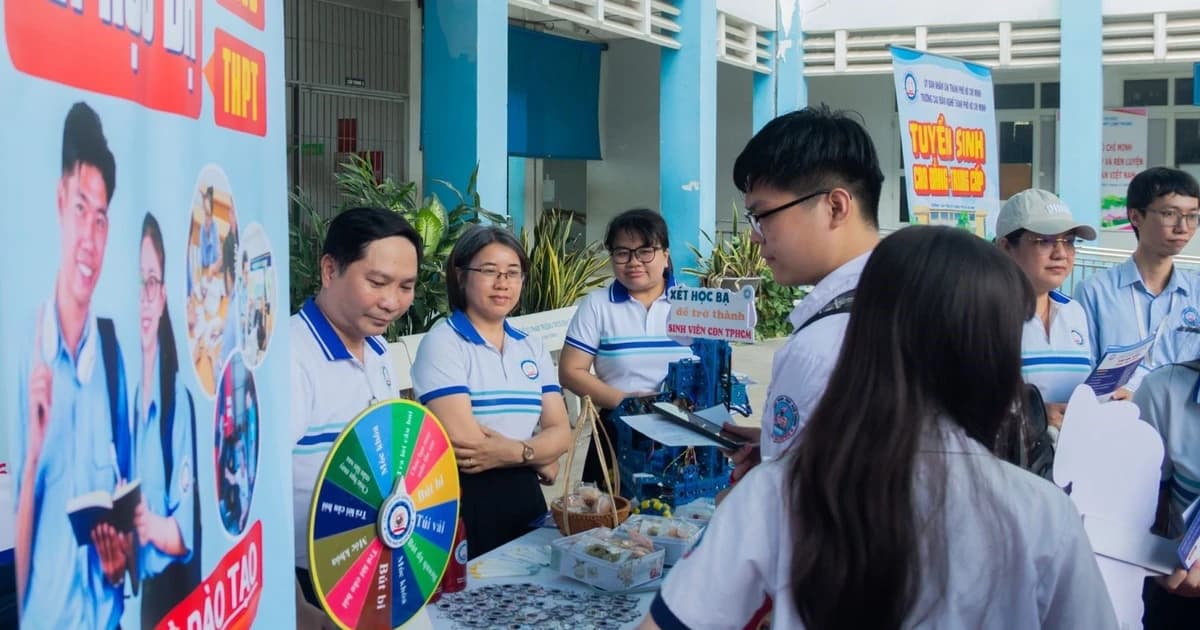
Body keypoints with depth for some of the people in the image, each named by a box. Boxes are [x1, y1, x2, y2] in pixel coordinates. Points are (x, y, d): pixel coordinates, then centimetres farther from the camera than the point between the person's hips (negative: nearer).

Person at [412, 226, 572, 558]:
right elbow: (463, 441, -18)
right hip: (462, 500, -6)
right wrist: (535, 456, -7)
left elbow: (560, 432, 2)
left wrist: (509, 452, -17)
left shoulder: (532, 348, 10)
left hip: (524, 496, 6)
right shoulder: (442, 343, -9)